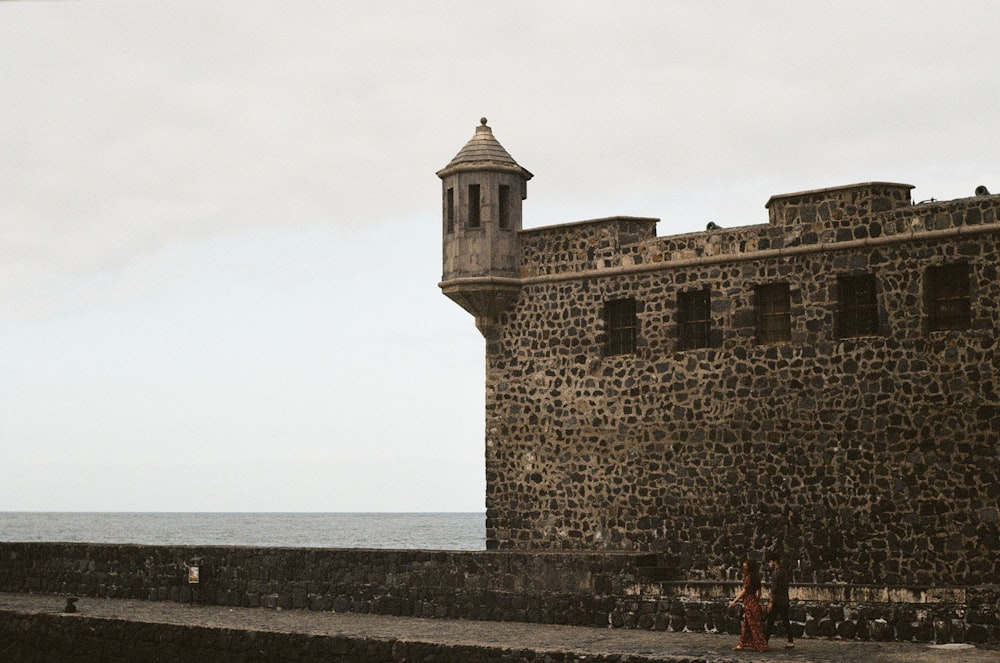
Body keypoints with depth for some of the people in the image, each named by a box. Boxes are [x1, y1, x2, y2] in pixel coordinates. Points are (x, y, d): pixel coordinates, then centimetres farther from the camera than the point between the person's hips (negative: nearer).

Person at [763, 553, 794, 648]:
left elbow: (774, 588, -18)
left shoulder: (775, 572, -13)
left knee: (769, 621, -1)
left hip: (777, 601, -8)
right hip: (785, 601, 8)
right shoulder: (785, 571, 13)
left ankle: (765, 641, 0)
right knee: (785, 621, 9)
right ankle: (790, 642, 6)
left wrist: (771, 602, -17)